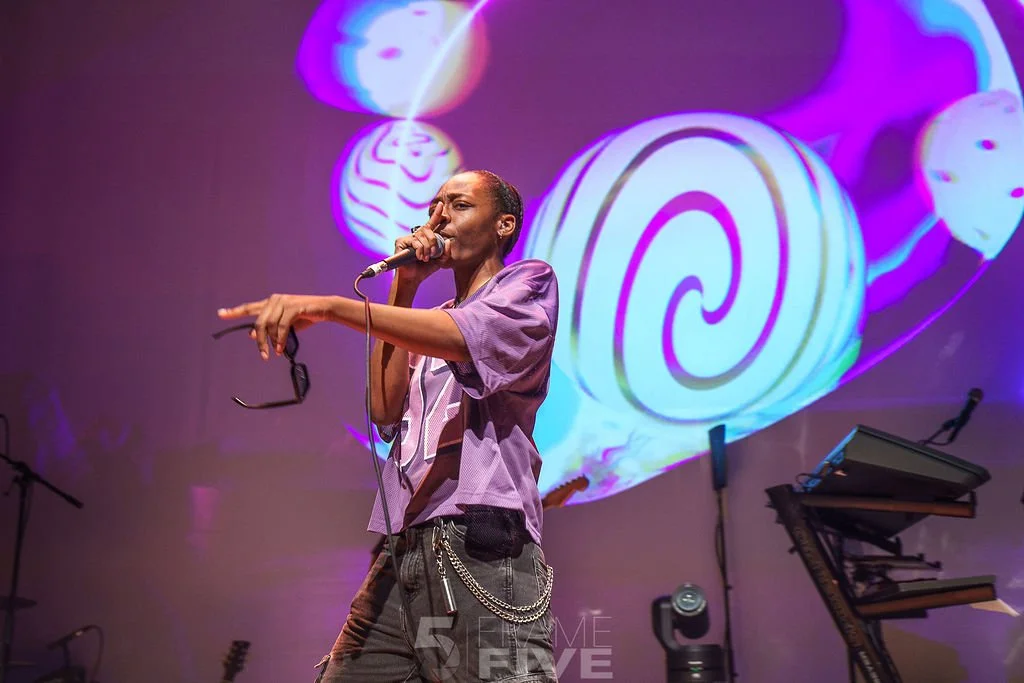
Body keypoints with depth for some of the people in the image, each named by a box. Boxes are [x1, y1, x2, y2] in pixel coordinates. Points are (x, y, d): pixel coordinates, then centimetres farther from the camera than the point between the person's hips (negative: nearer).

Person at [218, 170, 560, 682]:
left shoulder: (529, 281, 7)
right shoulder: (425, 325, 27)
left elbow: (465, 338, -15)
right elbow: (385, 409, 9)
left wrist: (328, 305, -24)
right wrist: (404, 287, 10)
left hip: (480, 549, -6)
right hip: (402, 554, 6)